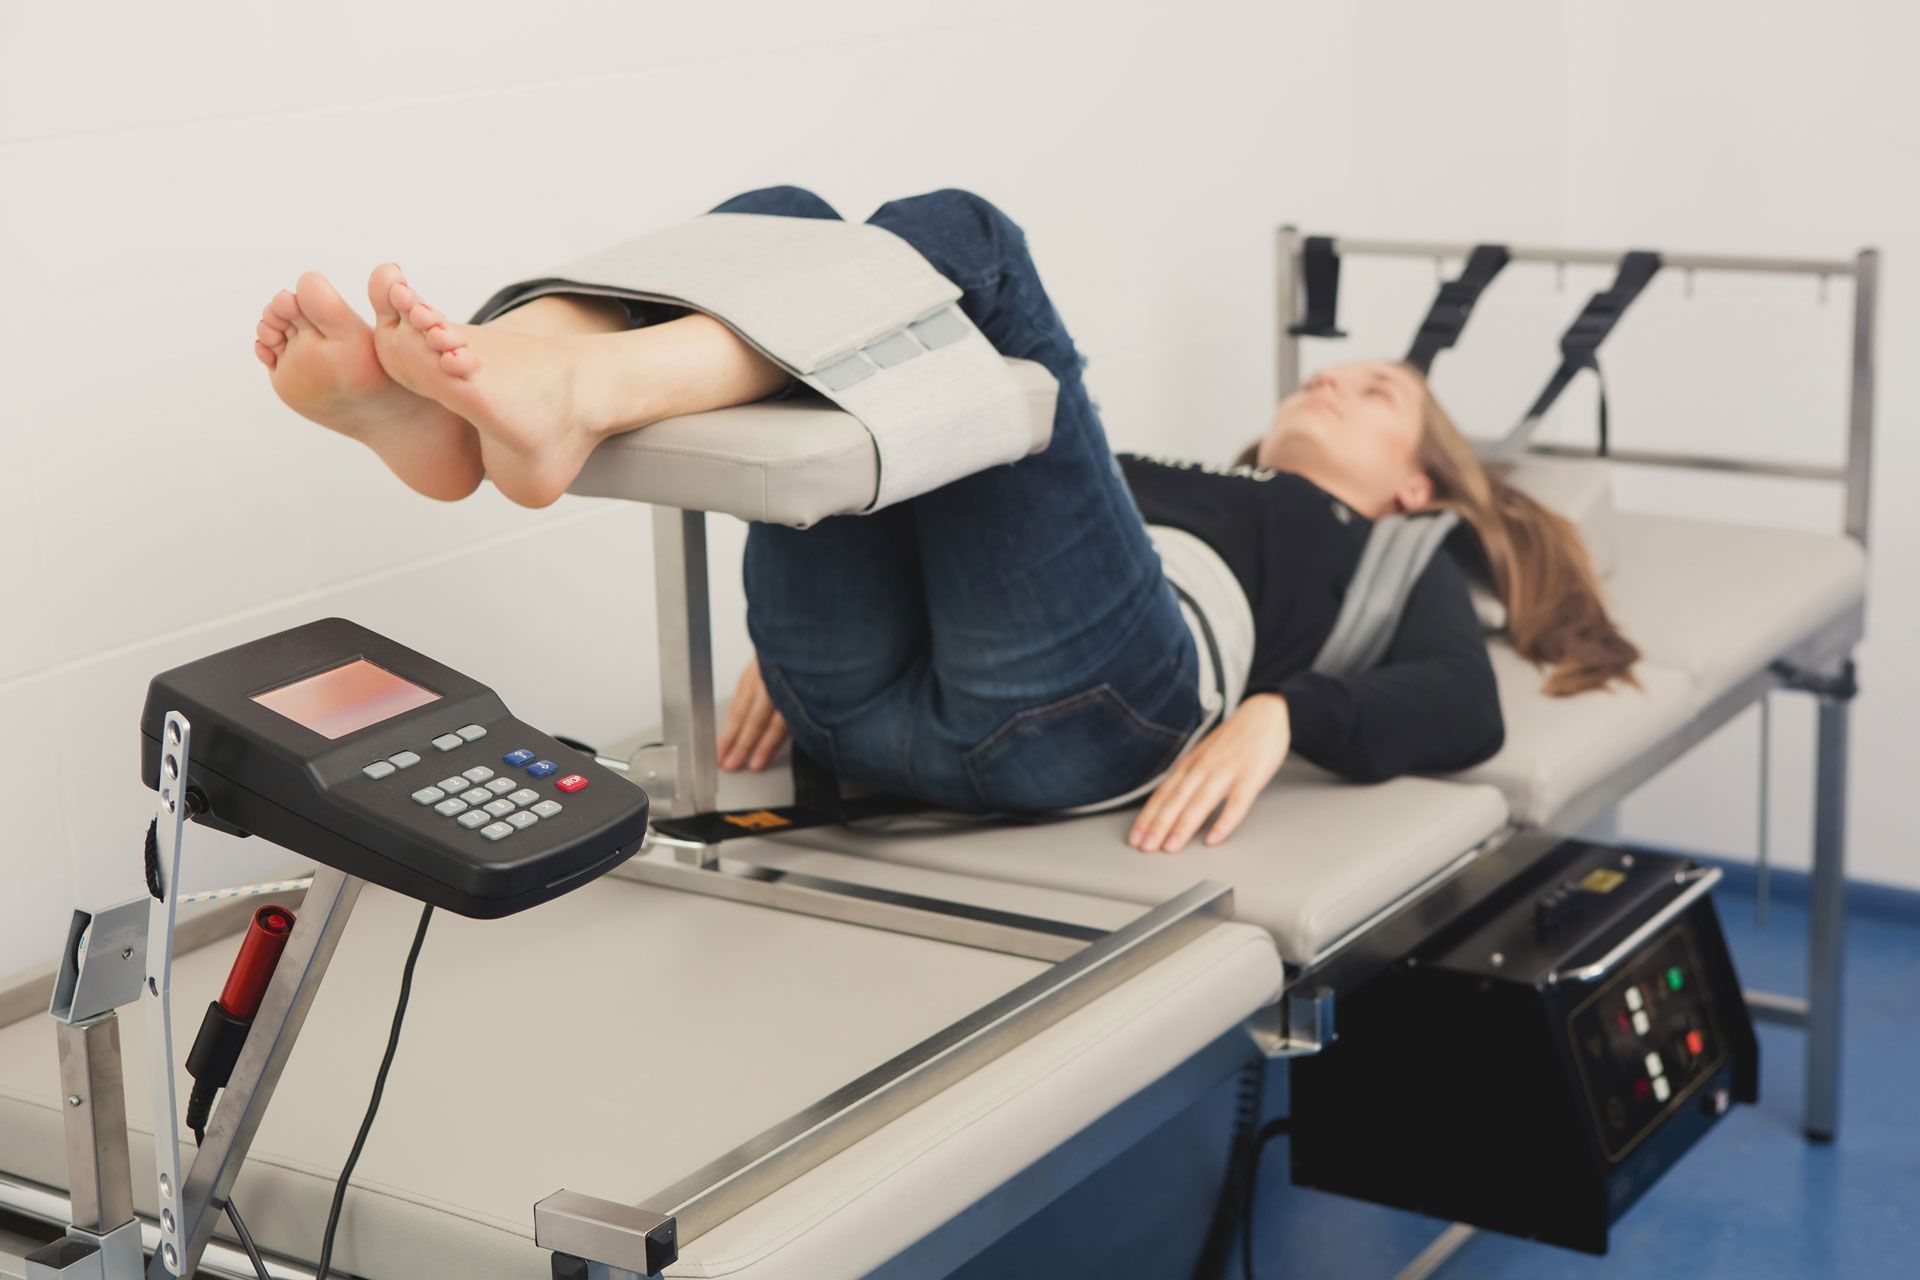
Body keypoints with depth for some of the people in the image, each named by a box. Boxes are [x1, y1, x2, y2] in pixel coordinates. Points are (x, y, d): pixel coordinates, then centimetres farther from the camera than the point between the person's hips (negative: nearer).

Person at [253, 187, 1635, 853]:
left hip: (1069, 703, -5)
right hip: (865, 693, 5)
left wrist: (1282, 710, -10)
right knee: (784, 221, -9)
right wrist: (805, 617, 10)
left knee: (952, 238, -20)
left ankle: (563, 401, -45)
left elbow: (1465, 710, 9)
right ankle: (453, 400, -38)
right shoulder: (1163, 471, 44)